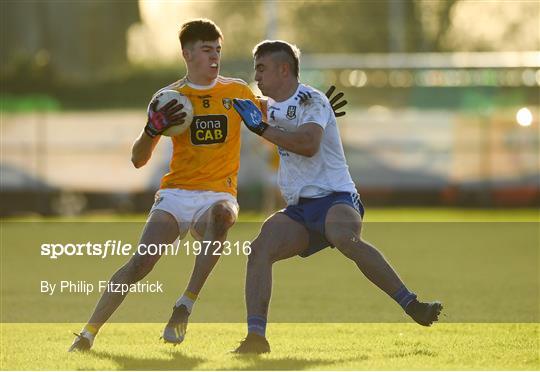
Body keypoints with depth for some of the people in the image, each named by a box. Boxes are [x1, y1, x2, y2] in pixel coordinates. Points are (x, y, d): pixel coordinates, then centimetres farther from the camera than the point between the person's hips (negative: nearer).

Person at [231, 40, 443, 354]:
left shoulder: (310, 100, -6)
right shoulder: (273, 108, 21)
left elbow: (309, 143, -24)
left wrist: (262, 128, -19)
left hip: (335, 198, -7)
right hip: (299, 210, 8)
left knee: (344, 237, -38)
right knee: (260, 248, -19)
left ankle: (412, 305, -35)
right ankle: (256, 337, -25)